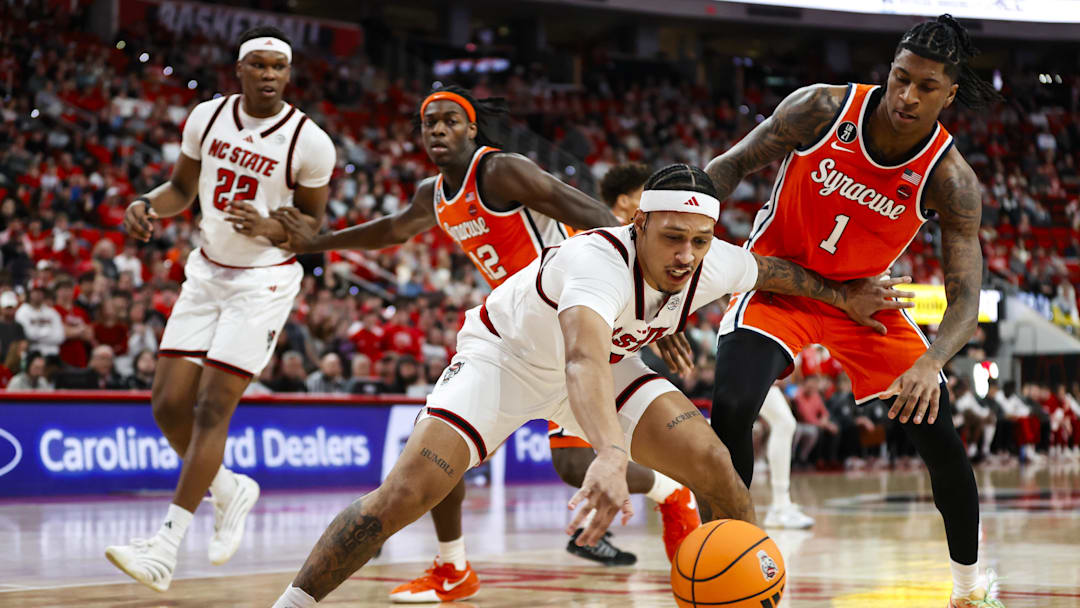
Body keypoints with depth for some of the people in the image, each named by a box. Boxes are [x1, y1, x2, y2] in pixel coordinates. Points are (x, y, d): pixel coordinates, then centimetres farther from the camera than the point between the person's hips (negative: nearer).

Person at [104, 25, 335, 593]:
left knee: (212, 408, -10)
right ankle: (229, 489, 27)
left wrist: (270, 228, -23)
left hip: (264, 280, -5)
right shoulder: (206, 117, -2)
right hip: (207, 273, 5)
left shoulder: (309, 142, -13)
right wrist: (147, 204, -9)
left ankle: (166, 547, -10)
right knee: (168, 404, 0)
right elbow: (181, 188, 13)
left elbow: (313, 226, -3)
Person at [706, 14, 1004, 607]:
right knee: (731, 408, -26)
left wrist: (930, 363, -44)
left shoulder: (950, 179, -20)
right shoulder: (823, 108, -21)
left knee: (939, 435, -2)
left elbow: (965, 298, -23)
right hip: (777, 279, -2)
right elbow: (733, 164, -9)